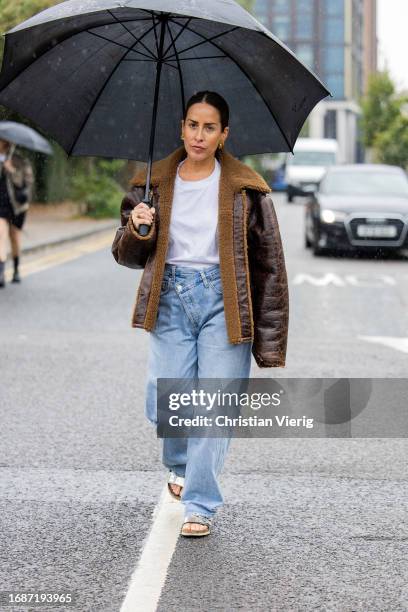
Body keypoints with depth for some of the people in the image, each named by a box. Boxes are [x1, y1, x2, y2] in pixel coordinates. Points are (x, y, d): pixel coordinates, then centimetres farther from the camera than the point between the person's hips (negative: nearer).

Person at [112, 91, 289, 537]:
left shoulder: (244, 188, -1)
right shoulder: (154, 184, 7)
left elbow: (269, 264, 0)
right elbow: (127, 256, 13)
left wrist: (270, 344, -4)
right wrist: (137, 230, -12)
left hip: (222, 300, -2)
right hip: (170, 299, 2)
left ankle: (200, 504, 11)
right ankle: (179, 464, 33)